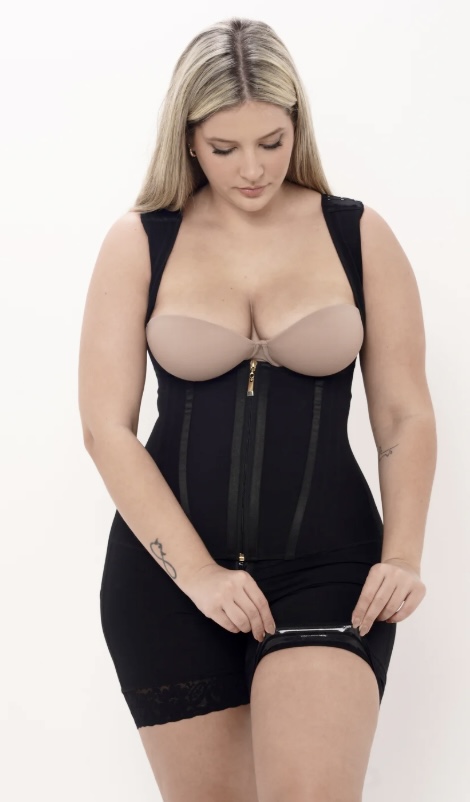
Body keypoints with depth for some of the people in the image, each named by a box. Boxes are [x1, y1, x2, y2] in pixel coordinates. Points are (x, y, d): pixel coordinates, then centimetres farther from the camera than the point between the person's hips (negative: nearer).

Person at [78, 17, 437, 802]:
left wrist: (403, 556, -9)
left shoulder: (359, 237, 4)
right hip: (168, 567, 1)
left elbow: (405, 417, 5)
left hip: (326, 567, -1)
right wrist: (196, 572, -11)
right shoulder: (139, 242, 2)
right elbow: (106, 425, -3)